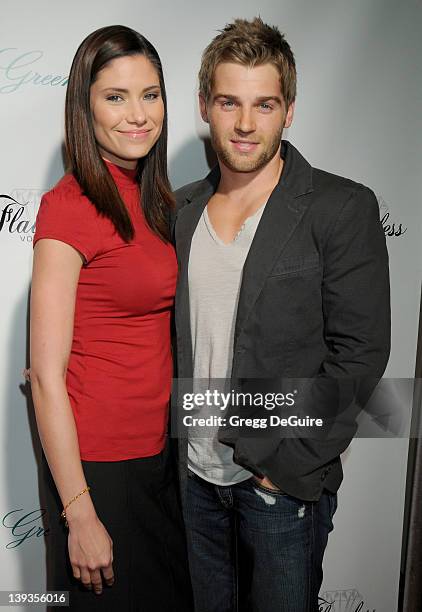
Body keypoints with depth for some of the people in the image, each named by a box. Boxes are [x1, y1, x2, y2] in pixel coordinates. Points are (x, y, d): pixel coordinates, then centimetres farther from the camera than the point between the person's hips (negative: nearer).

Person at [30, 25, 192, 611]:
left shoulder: (153, 200, 5)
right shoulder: (69, 206, -17)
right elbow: (46, 376, -18)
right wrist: (79, 514, -16)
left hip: (159, 450, 7)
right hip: (97, 460, -7)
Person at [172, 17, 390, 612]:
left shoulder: (343, 209, -11)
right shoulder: (180, 210, 4)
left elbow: (360, 353, -13)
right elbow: (170, 333, 10)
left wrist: (285, 462, -15)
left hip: (284, 482, -4)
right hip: (195, 476, 5)